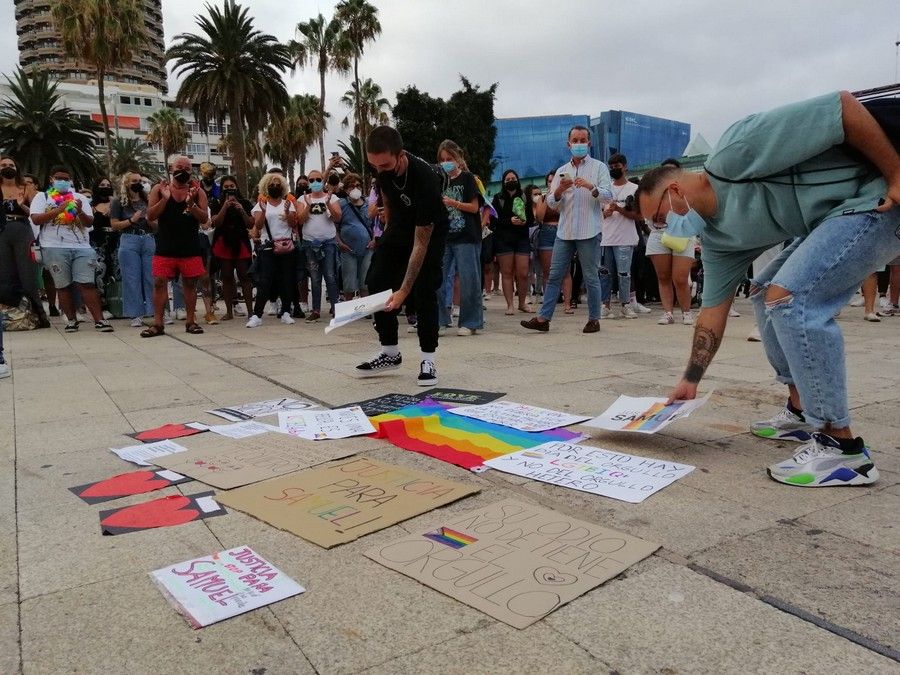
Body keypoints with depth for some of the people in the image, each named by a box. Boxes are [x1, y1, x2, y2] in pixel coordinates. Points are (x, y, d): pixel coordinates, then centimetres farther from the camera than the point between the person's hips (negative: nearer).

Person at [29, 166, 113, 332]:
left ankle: (99, 320, -12)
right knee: (63, 286, 3)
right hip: (54, 248, -1)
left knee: (87, 284, -7)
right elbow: (36, 219, -4)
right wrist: (58, 209, -15)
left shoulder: (80, 198, 16)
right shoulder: (42, 197, 10)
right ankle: (72, 320, 11)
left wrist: (80, 212, -13)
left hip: (82, 247, 1)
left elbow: (90, 222, 8)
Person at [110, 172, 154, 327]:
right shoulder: (119, 202, 6)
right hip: (129, 241, -2)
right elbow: (114, 225, 1)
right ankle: (137, 315, 3)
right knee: (132, 279, -1)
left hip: (149, 240, 2)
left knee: (152, 277, 0)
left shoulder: (148, 199, 14)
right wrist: (132, 220, -9)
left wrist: (149, 220, -4)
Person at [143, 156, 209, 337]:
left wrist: (191, 204, -19)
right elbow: (150, 216, -3)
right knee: (159, 282, -3)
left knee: (190, 283, 6)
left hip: (190, 247, 0)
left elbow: (204, 219, -3)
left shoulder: (197, 191, 4)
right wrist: (165, 199, -17)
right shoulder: (159, 189, 4)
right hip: (165, 247, 0)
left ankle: (190, 321, 15)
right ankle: (157, 324, 3)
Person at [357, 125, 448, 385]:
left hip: (429, 229, -6)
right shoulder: (382, 168, -21)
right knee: (377, 282, -1)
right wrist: (389, 231, 13)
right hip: (399, 225, 6)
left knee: (423, 290, -16)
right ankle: (390, 353, 9)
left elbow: (420, 243, -37)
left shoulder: (425, 179, -38)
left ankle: (428, 360, -5)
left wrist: (403, 290, -39)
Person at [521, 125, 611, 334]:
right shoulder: (562, 171, 17)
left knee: (591, 277, 1)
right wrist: (560, 190, -9)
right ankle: (543, 318, 4)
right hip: (564, 231, 4)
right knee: (554, 275, 2)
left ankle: (594, 319, 10)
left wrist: (591, 187, -22)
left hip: (589, 231, -4)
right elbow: (551, 203, 11)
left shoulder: (599, 167, 5)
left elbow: (608, 196, -5)